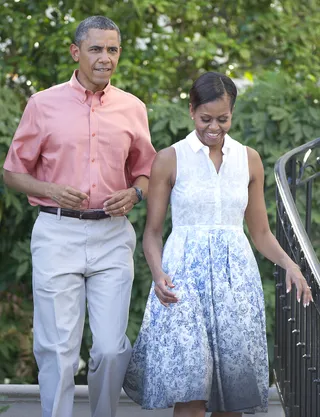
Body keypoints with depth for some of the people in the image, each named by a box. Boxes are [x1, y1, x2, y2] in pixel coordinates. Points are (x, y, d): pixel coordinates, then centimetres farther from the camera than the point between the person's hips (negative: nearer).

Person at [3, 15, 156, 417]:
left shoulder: (132, 109, 10)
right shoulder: (43, 105, 3)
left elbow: (144, 170, 21)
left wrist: (134, 193, -1)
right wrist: (52, 192, -9)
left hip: (112, 235, 2)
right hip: (58, 233, -2)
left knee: (111, 347, -2)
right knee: (58, 349, -3)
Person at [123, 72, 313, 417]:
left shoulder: (248, 160, 11)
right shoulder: (169, 160, 2)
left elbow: (261, 233, 15)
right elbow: (152, 232, 4)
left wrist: (288, 263, -4)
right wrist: (158, 274, -15)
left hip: (235, 274, 3)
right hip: (185, 272, -3)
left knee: (234, 384, 0)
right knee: (189, 387, -12)